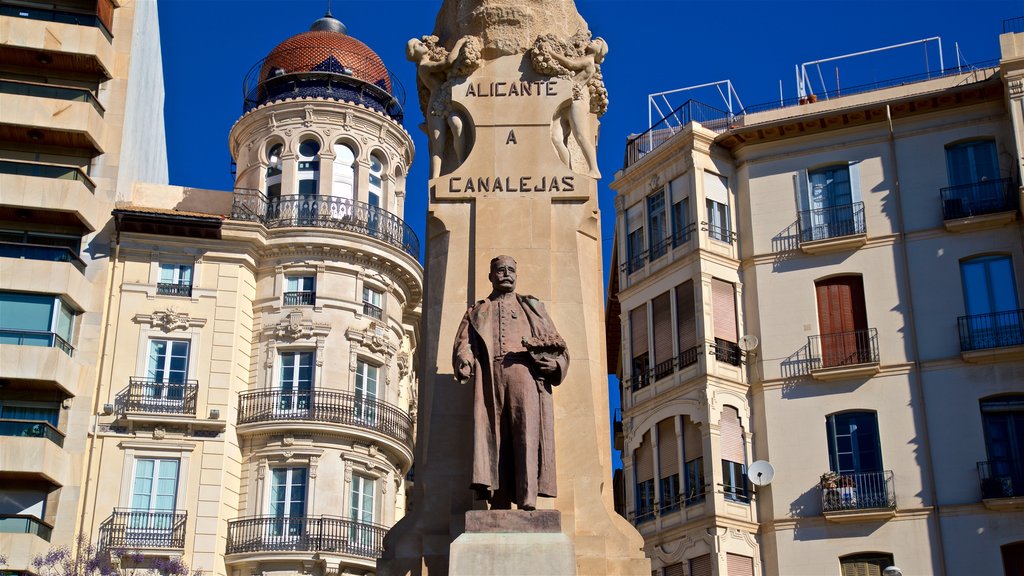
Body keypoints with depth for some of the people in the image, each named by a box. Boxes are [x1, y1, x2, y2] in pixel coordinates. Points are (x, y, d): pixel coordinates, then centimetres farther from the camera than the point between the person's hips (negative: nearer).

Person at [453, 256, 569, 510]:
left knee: (527, 432, -19)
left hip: (525, 374, -1)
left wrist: (555, 363, -3)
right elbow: (463, 345, 13)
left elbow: (557, 345, 20)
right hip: (490, 377, 1)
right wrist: (464, 363, -10)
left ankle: (527, 502, -28)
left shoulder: (531, 307, 28)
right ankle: (499, 504, -17)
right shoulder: (477, 312, 28)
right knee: (493, 436, -11)